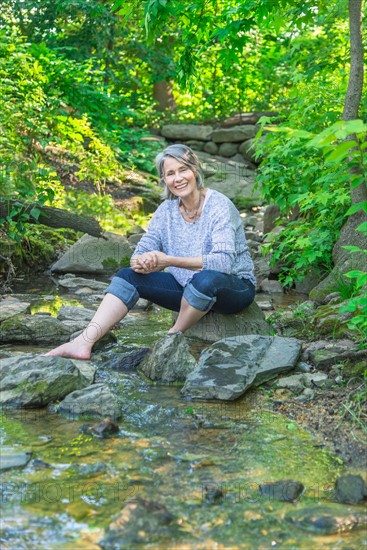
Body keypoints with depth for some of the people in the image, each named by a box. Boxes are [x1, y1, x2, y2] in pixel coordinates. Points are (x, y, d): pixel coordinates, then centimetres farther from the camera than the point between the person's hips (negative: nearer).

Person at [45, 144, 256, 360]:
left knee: (206, 278, -39)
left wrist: (169, 260, -36)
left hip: (235, 287, -5)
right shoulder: (166, 210, 0)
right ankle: (83, 343, -23)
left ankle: (173, 337, -13)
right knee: (128, 275, -9)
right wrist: (141, 263, -30)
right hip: (188, 287, 6)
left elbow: (224, 261, -30)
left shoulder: (219, 206, -18)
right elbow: (142, 251, -4)